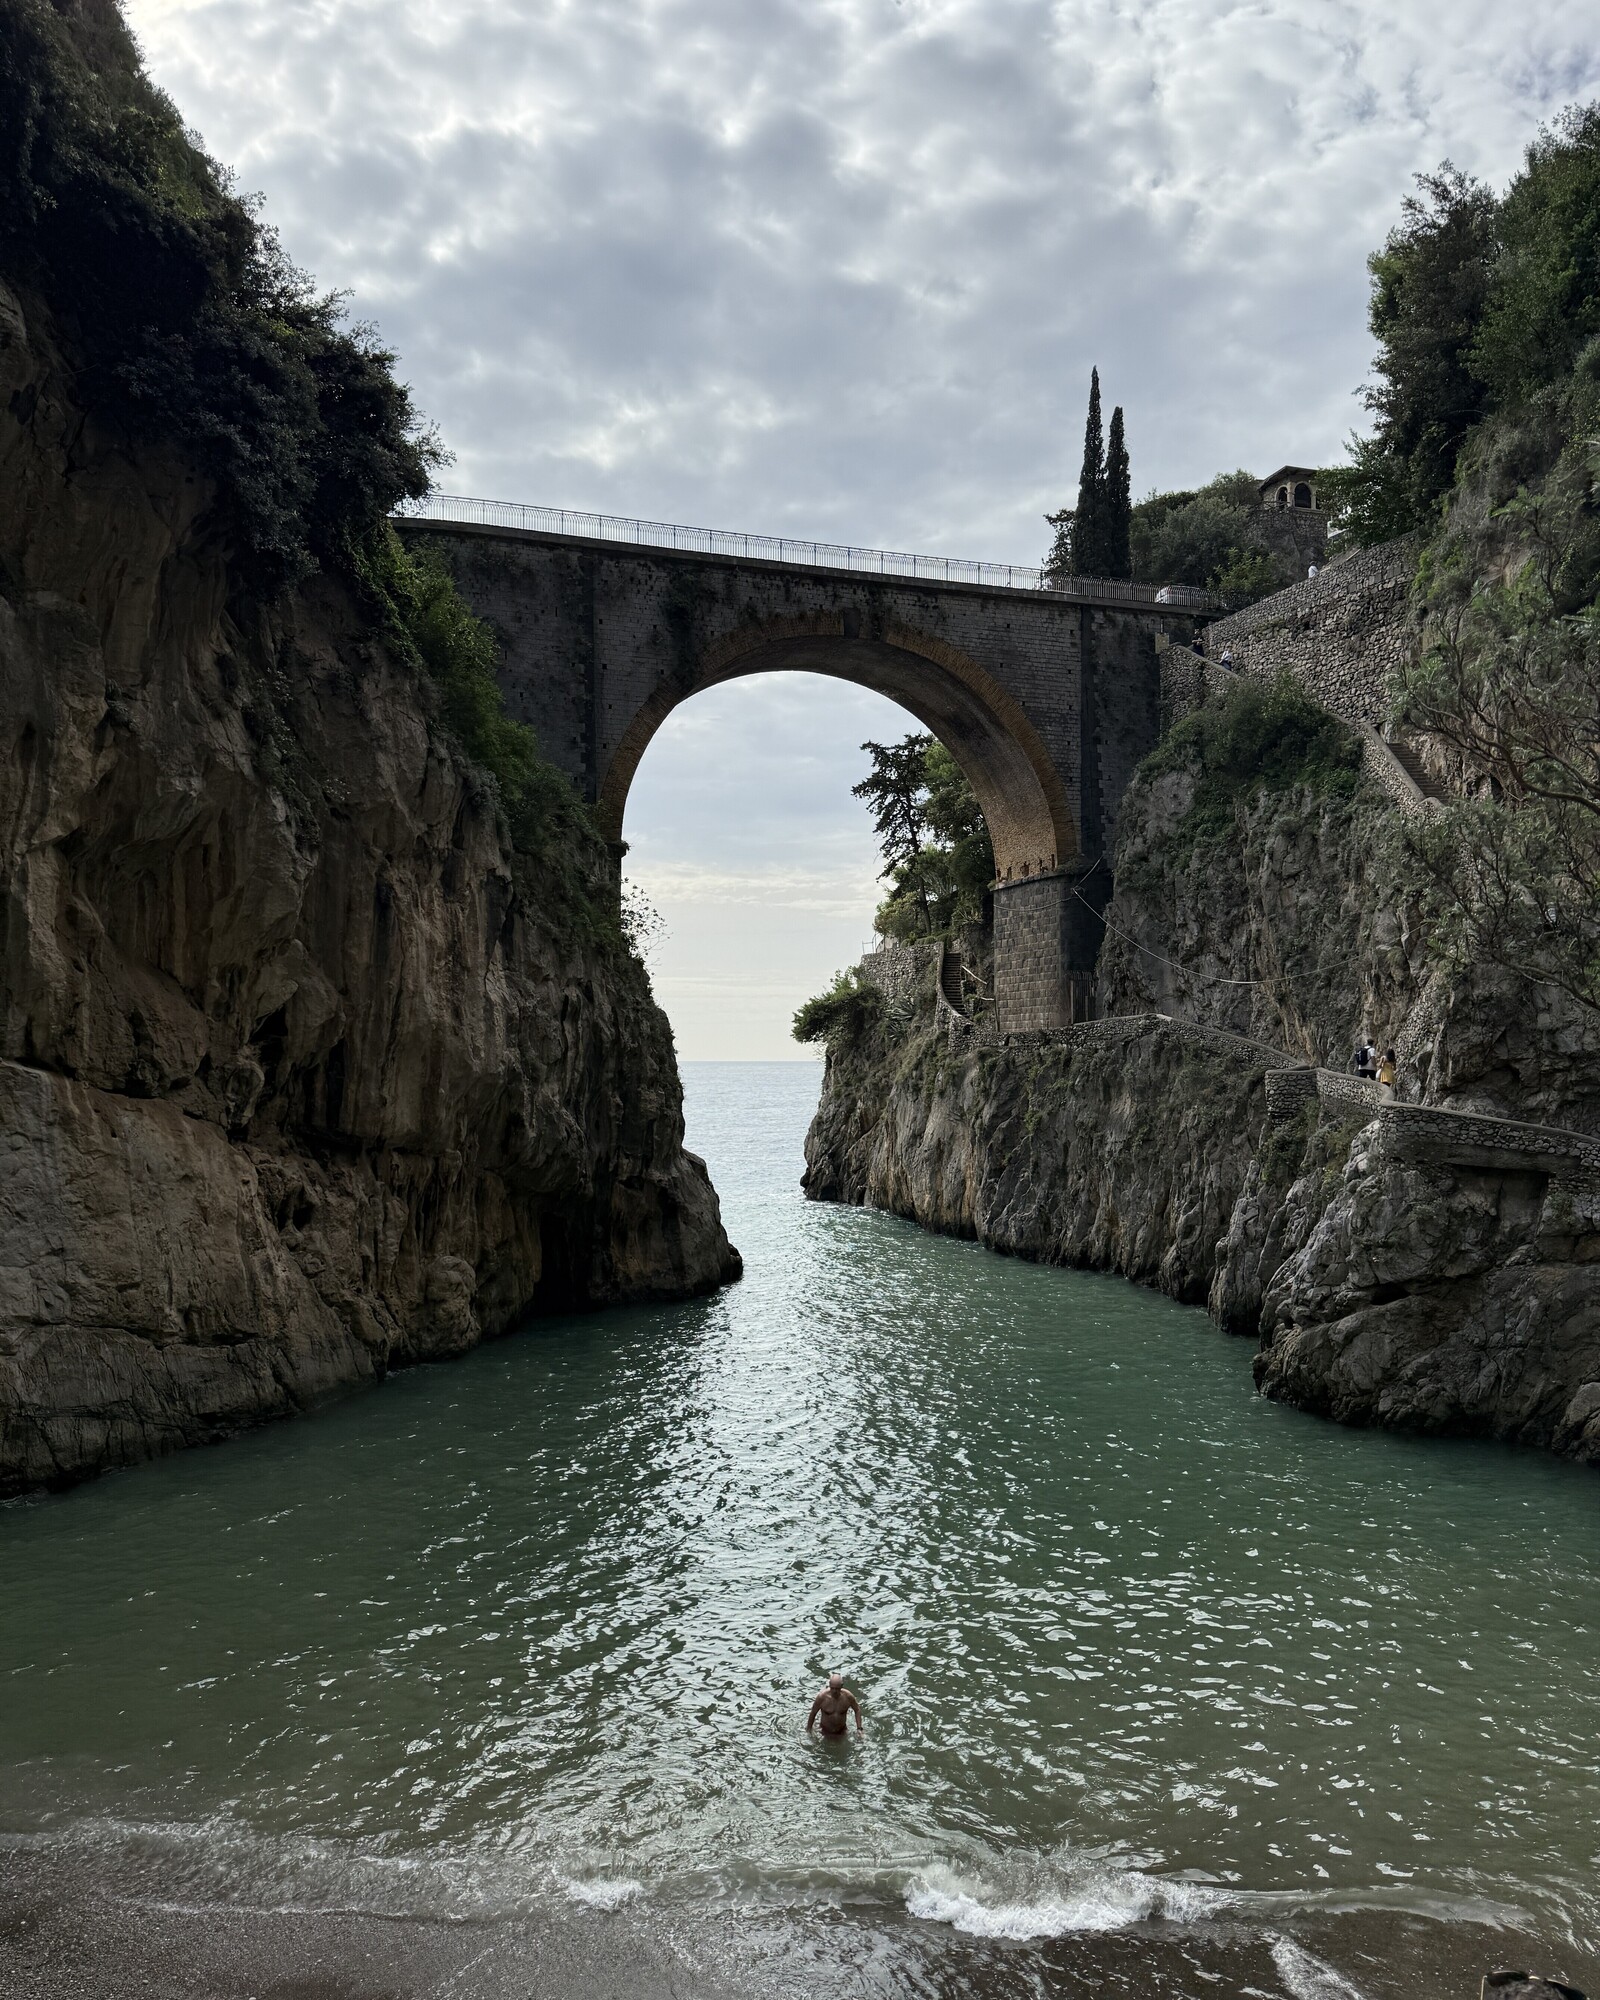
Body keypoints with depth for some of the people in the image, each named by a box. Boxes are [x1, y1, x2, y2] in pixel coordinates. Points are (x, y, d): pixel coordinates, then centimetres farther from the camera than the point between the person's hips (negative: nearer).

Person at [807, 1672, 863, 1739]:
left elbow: (857, 1710, -4)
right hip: (826, 1732, -1)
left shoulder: (848, 1696, -22)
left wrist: (859, 1728, -10)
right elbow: (813, 1713, -11)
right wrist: (808, 1730, -2)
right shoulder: (822, 1697, -26)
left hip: (841, 1731, 1)